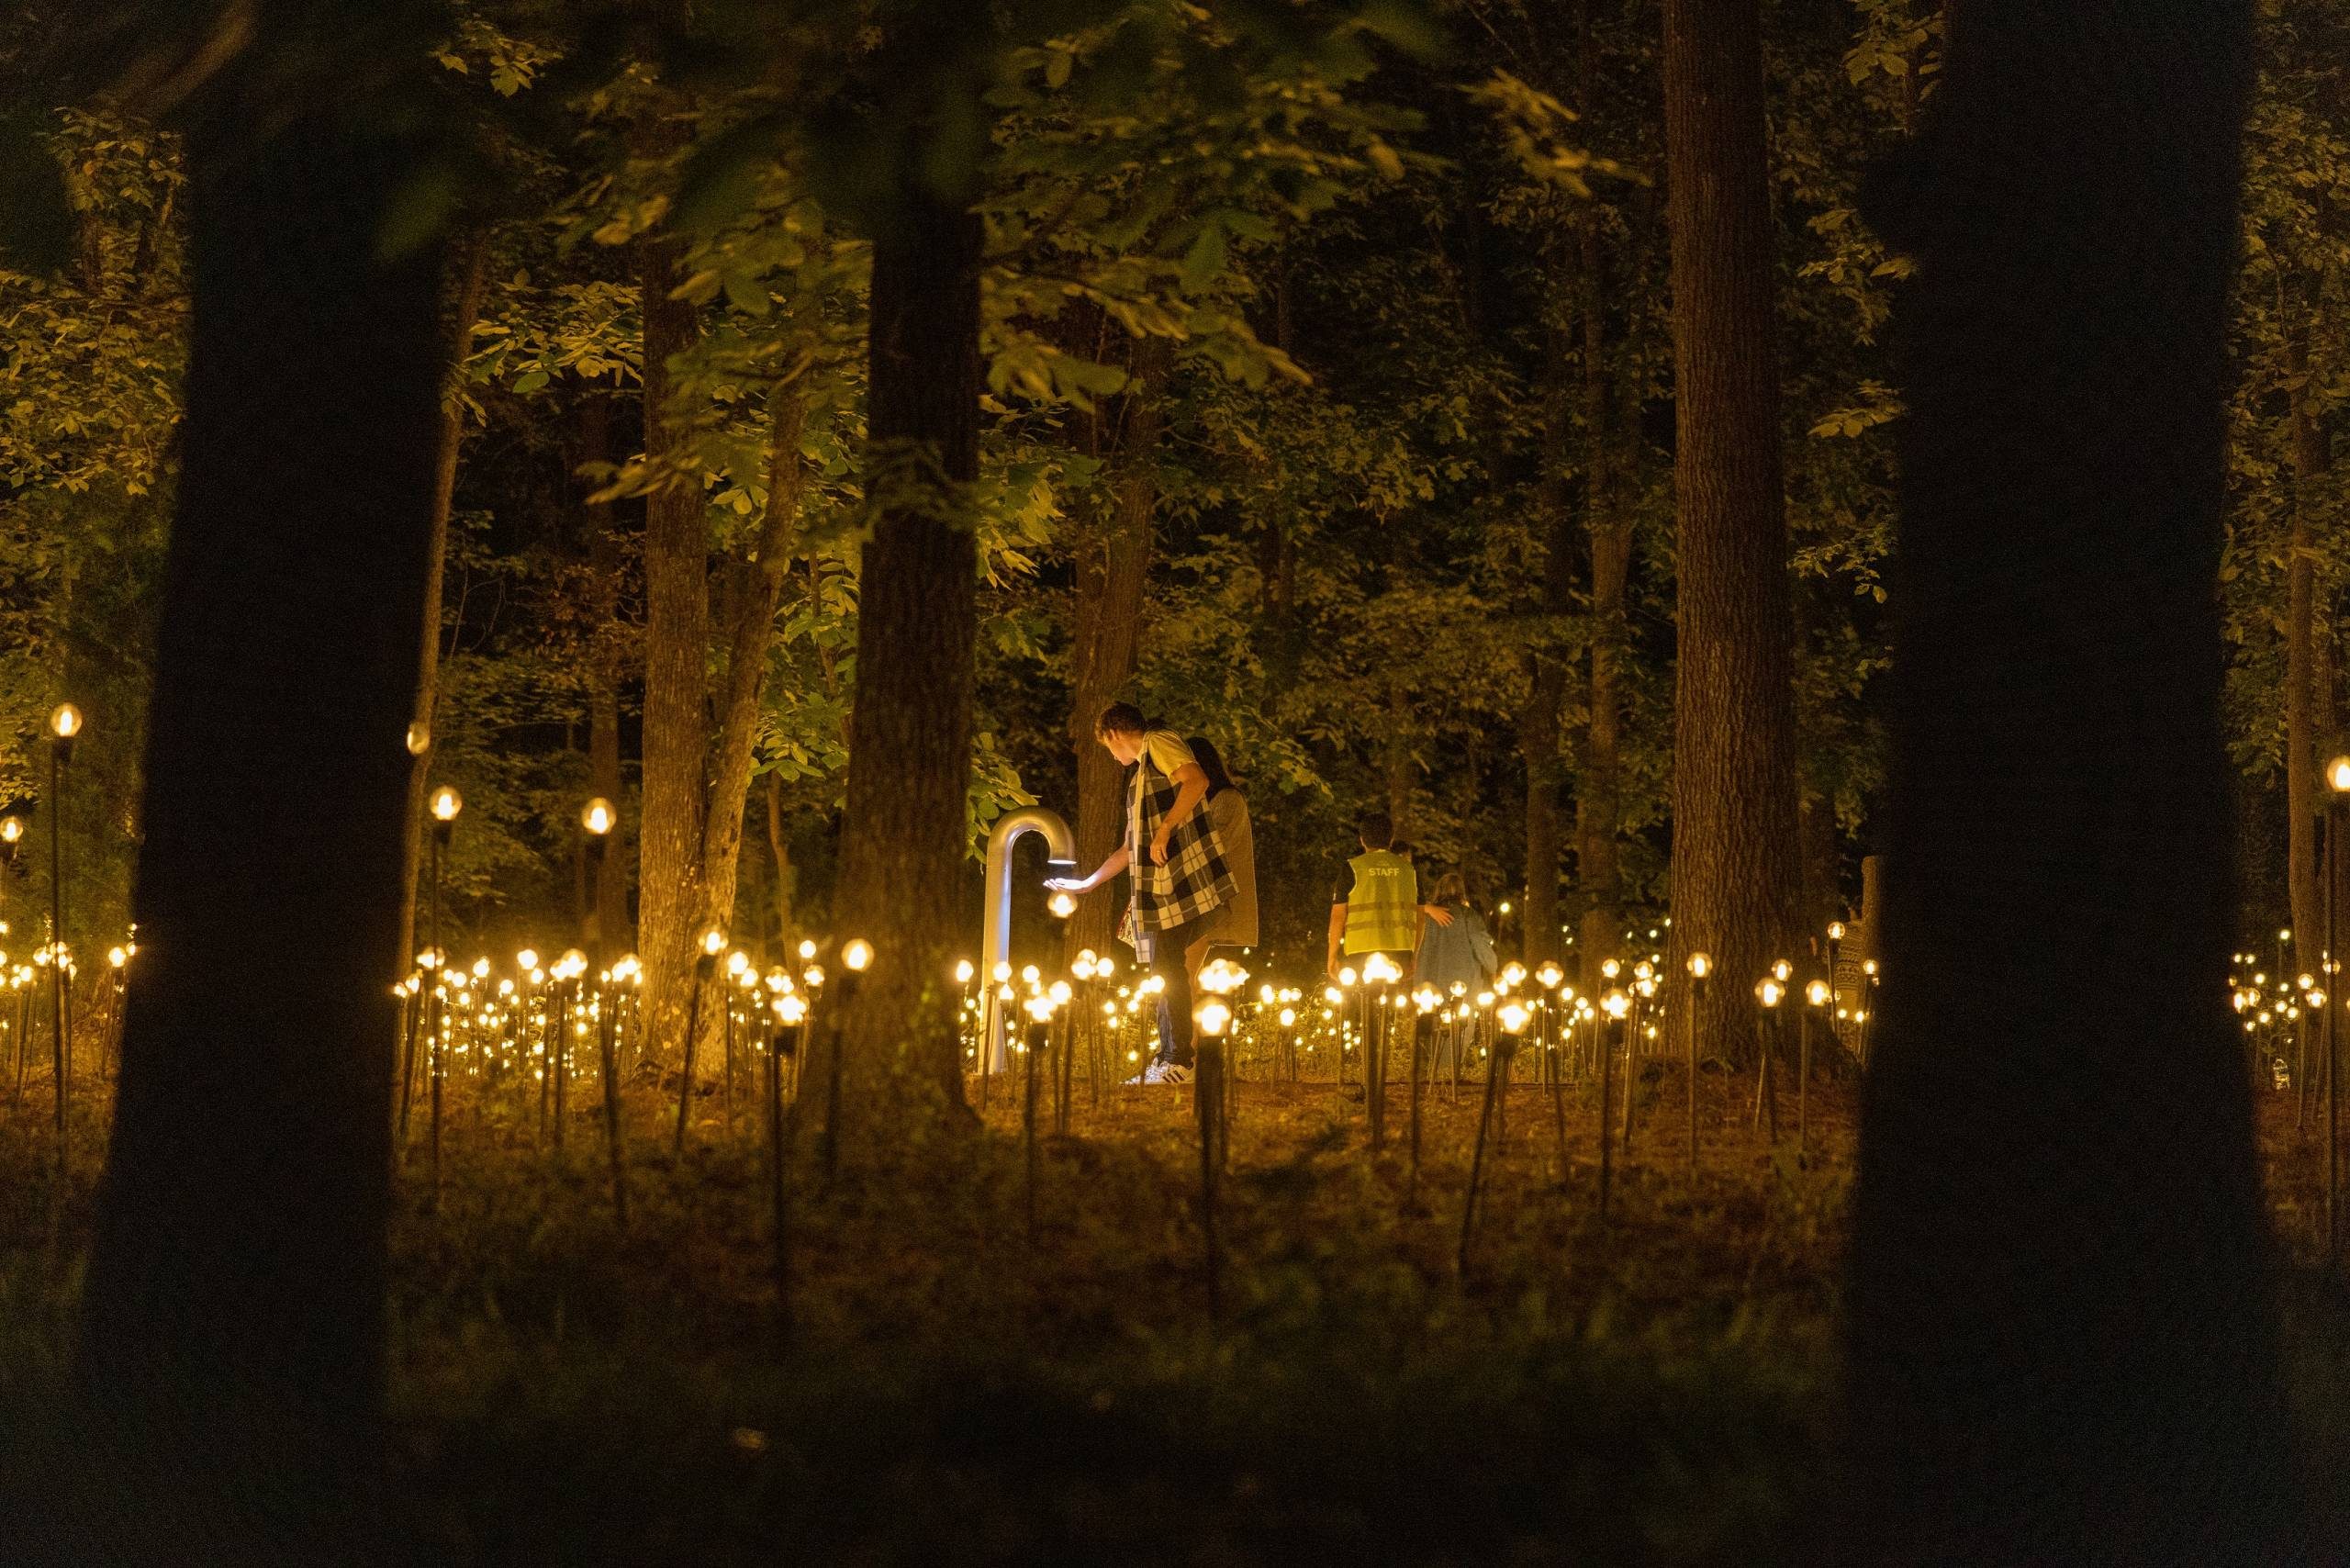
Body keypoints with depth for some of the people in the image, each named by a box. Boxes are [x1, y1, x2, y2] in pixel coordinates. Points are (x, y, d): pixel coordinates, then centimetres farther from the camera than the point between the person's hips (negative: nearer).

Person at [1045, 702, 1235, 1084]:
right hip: (1160, 889, 10)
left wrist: (1164, 831, -21)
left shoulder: (1159, 742, -1)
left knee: (1170, 970, -12)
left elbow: (1197, 780, -21)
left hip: (1185, 879, -9)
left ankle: (1178, 1063, -12)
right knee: (1166, 971, 8)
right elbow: (1131, 848, 33)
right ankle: (1168, 1063, 9)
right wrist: (1087, 884, 36)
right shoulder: (1141, 775, 27)